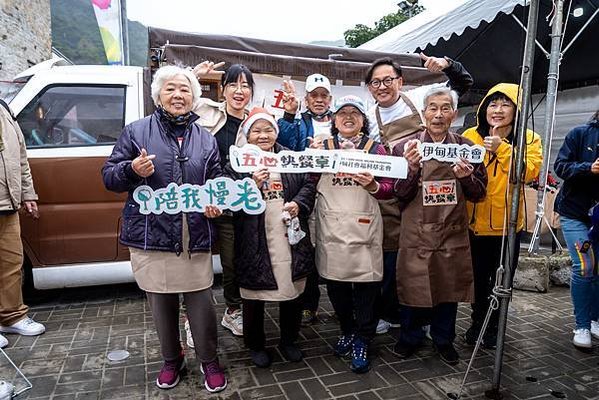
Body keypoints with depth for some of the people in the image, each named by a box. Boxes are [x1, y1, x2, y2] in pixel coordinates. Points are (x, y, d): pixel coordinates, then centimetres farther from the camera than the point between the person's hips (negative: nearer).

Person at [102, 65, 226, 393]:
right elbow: (109, 177, 4)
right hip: (151, 236, 0)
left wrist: (215, 204, -7)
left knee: (201, 303, 4)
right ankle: (171, 360, 36)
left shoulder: (206, 139, 10)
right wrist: (132, 170, -17)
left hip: (196, 238, 1)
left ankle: (209, 361, 27)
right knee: (161, 304, 13)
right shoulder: (136, 132, 4)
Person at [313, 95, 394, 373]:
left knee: (365, 285, 2)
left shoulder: (375, 149, 6)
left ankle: (362, 341, 22)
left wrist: (372, 186, -16)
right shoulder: (322, 146, 9)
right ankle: (347, 330, 35)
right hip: (331, 228, 2)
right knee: (335, 284, 11)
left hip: (364, 228, -1)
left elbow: (389, 189, 4)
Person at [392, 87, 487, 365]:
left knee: (449, 288, 14)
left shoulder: (466, 148, 3)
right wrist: (412, 169, -24)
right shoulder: (406, 147, -3)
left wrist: (466, 177, -16)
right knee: (413, 287, 8)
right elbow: (400, 195, -6)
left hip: (452, 233, 2)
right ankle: (410, 337, 32)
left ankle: (443, 339, 36)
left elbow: (478, 194, 5)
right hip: (416, 233, -2)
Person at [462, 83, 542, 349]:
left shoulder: (529, 139, -5)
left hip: (508, 226, 0)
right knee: (478, 278, 15)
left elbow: (529, 172, -21)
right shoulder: (470, 136, -4)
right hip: (474, 224, 0)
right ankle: (477, 322, 38)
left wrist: (502, 149, -28)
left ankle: (493, 327, 37)